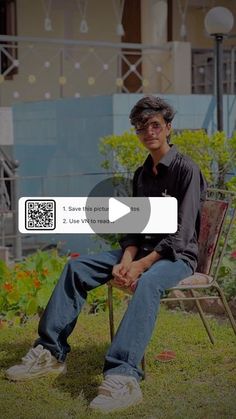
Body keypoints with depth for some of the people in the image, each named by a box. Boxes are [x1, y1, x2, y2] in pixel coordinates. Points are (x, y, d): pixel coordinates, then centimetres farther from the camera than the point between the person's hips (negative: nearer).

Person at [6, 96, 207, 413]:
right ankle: (51, 352, -10)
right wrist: (126, 260, -10)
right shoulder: (141, 174, 14)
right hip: (143, 251, 8)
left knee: (148, 282, -41)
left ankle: (123, 378, -54)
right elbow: (134, 228, 11)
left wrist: (143, 264, -26)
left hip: (177, 256, -8)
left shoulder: (186, 169, -10)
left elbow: (181, 234, -18)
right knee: (76, 267, -7)